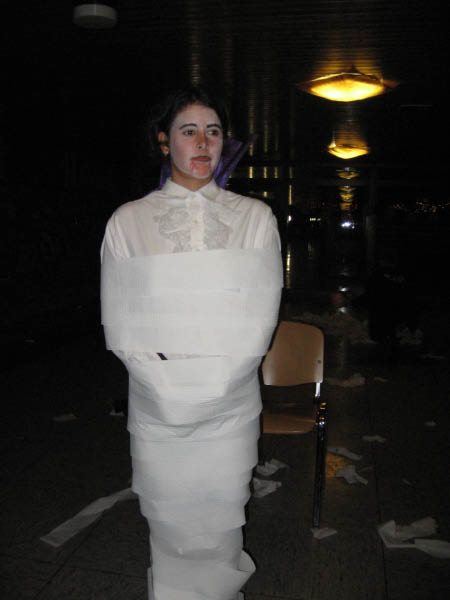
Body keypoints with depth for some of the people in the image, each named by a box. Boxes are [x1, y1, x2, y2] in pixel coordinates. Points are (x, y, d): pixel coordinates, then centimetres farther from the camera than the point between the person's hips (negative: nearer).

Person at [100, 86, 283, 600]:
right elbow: (119, 323, -2)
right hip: (156, 408, 0)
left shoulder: (256, 218, 1)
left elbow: (260, 317, -3)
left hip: (229, 408, 0)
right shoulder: (128, 221, 1)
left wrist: (211, 385, -12)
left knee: (220, 523, 13)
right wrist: (168, 388, -12)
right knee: (167, 524, 14)